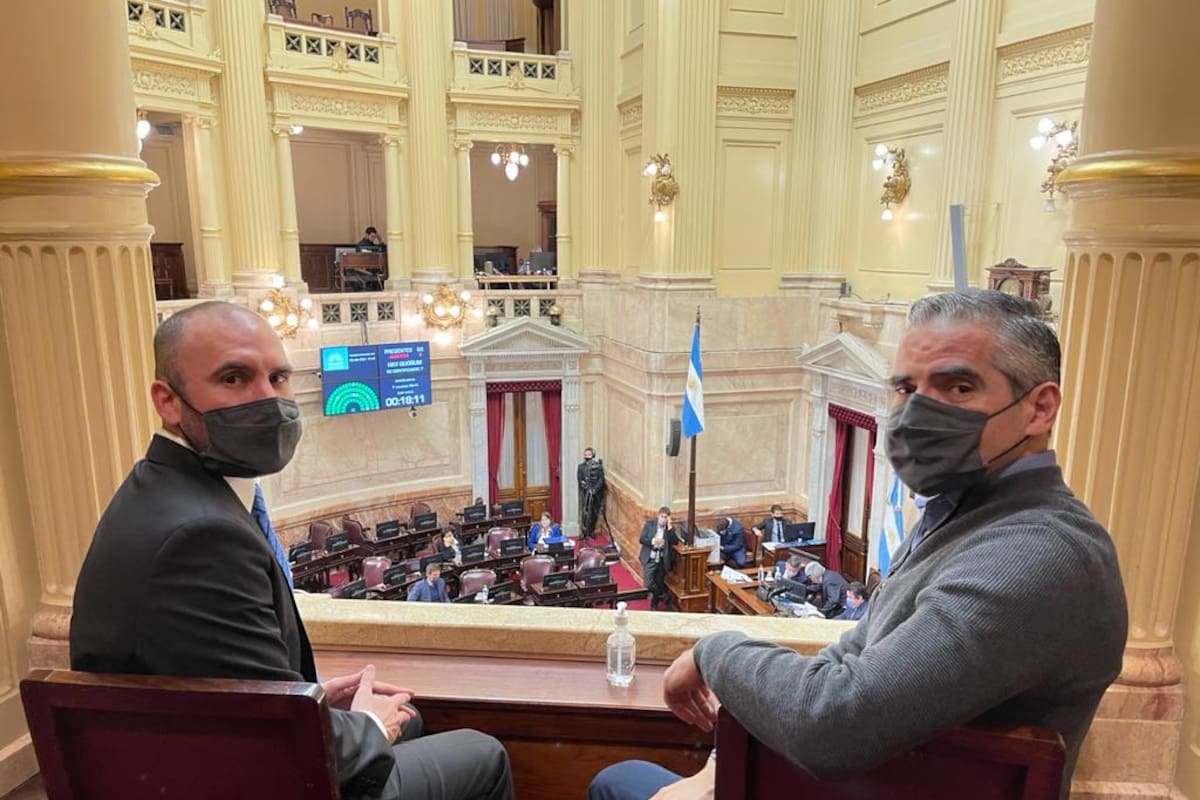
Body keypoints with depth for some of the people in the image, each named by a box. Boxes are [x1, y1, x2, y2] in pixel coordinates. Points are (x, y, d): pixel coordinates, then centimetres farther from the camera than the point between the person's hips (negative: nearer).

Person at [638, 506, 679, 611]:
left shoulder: (670, 528, 1)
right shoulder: (649, 524, -3)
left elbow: (676, 542, -13)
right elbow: (641, 539, -6)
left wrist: (669, 527, -19)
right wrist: (653, 541, -23)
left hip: (662, 561, 2)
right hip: (650, 559, -1)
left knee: (659, 585, 10)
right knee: (649, 583, -14)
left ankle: (654, 606, 31)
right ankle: (664, 597, 12)